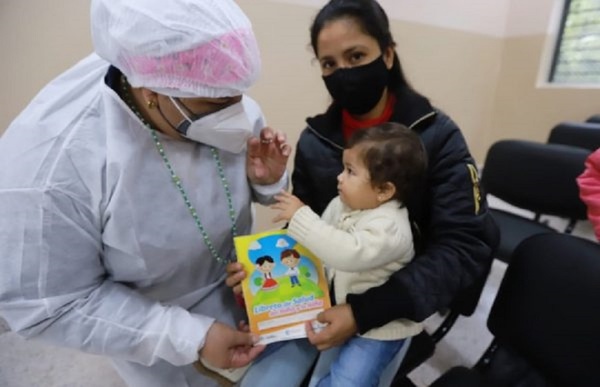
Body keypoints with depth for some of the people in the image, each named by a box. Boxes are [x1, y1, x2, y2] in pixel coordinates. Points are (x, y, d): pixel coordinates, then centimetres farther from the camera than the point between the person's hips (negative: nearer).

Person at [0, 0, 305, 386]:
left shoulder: (220, 104, -19)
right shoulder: (52, 159, -34)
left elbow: (232, 187, -3)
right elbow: (47, 306, -23)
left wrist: (267, 180, -26)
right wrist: (190, 337, -27)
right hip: (145, 326, -3)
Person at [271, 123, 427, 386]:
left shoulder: (389, 226, -27)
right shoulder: (343, 204, -4)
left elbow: (348, 253, -41)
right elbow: (323, 243, 8)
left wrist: (300, 216, -36)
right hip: (337, 305, 7)